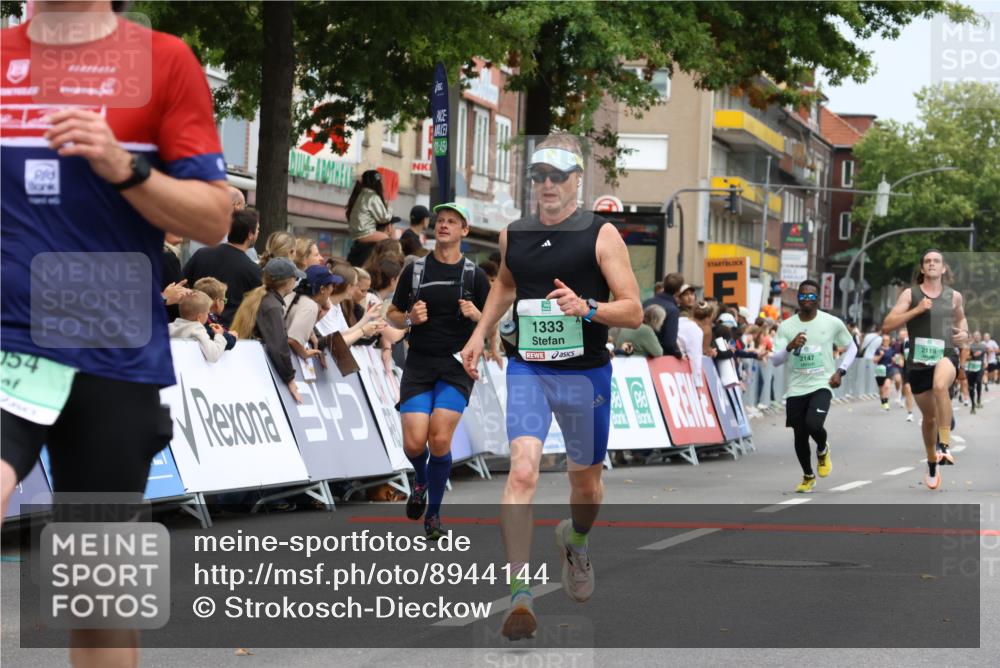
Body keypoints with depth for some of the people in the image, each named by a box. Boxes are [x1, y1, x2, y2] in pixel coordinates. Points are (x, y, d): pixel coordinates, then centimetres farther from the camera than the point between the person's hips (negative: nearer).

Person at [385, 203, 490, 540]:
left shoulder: (475, 276, 4)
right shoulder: (415, 270, 6)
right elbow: (392, 315, 13)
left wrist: (475, 315, -14)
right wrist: (410, 318, -8)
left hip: (456, 366, -1)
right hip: (418, 365, 1)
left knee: (440, 440, -14)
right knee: (414, 443, -9)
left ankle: (433, 513, 4)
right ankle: (421, 480, 28)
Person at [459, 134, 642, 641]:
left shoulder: (601, 235, -7)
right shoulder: (513, 236, 5)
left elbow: (633, 312, -10)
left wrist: (586, 308, -26)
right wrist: (480, 333, 22)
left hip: (585, 374, -1)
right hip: (527, 371, 1)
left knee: (586, 480, 16)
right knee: (522, 470, -20)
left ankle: (575, 541, 52)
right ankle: (519, 594, -24)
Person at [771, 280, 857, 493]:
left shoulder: (833, 323, -2)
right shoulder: (786, 326, -1)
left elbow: (851, 347, 13)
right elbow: (775, 360, -6)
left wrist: (840, 371, -2)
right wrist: (790, 347, -26)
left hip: (821, 385, -2)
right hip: (795, 388, 2)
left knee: (813, 425, -25)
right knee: (800, 435, 6)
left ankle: (823, 450, 10)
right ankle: (808, 476, 30)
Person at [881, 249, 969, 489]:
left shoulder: (954, 296, 7)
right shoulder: (910, 294, 1)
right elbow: (887, 325, -8)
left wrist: (964, 333, 7)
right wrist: (917, 310, -17)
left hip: (946, 355, -1)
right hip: (918, 360, 1)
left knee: (940, 386, -37)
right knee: (929, 417, 12)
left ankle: (944, 445, -34)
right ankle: (932, 464, 36)